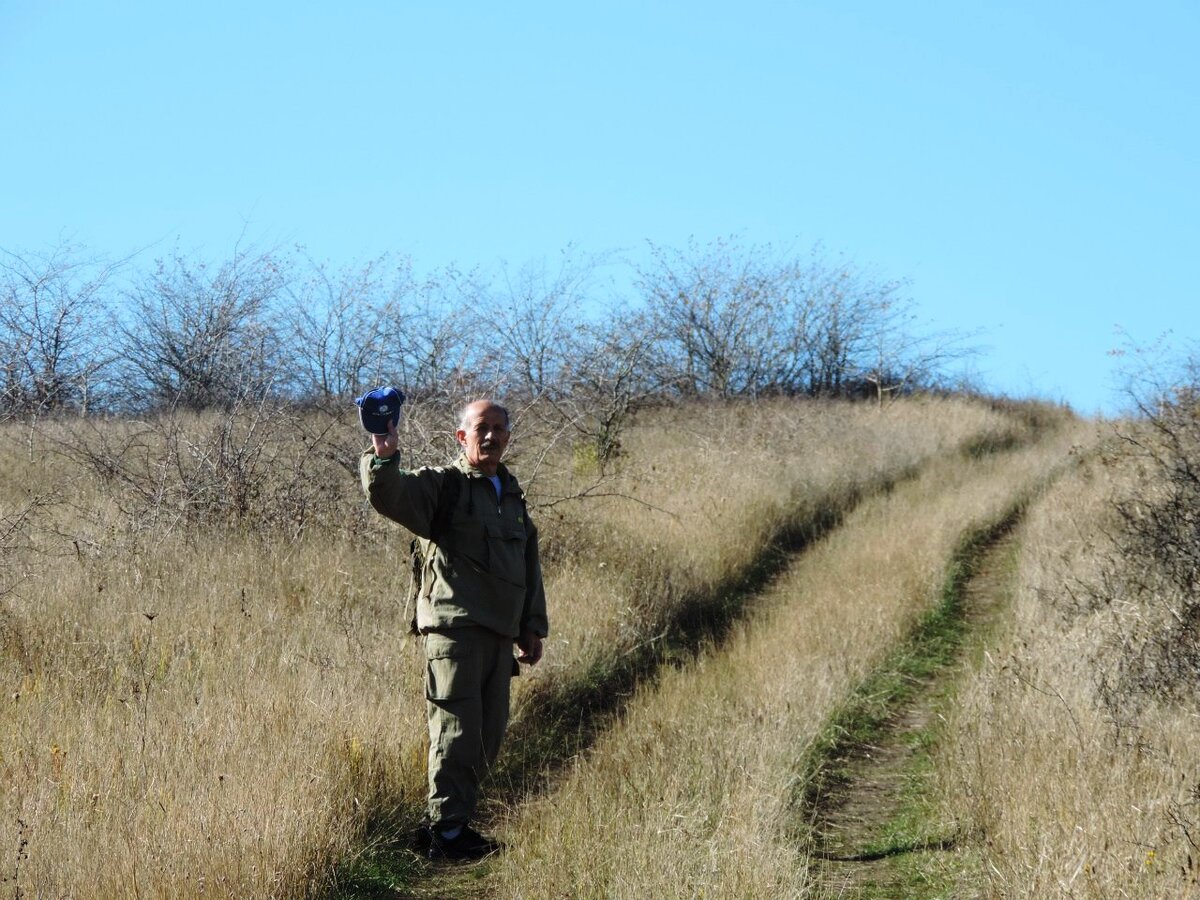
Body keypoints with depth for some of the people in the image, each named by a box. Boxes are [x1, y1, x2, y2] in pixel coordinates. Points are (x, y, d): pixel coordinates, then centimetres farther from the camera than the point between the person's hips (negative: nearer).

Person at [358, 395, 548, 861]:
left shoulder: (512, 495, 21)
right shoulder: (443, 484, -1)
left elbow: (529, 565, 27)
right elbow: (389, 495, -20)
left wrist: (533, 627, 23)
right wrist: (383, 456, -39)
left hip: (499, 636, 8)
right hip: (454, 627, -7)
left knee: (489, 735, 9)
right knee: (457, 731, -9)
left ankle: (445, 820, 18)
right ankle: (445, 831, -4)